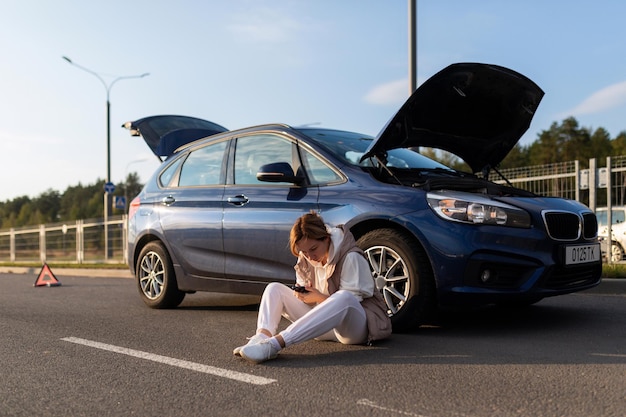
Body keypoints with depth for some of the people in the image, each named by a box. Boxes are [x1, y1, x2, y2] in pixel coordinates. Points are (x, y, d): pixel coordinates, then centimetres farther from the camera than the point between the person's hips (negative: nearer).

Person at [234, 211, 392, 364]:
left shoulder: (351, 257, -15)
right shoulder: (305, 260, 4)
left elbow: (348, 300, -14)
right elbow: (312, 301, 10)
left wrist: (319, 297, -28)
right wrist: (303, 294, -14)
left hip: (357, 326, -6)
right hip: (324, 324, 7)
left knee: (344, 298, -42)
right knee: (274, 288, -4)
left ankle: (276, 343, -50)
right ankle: (262, 337, -37)